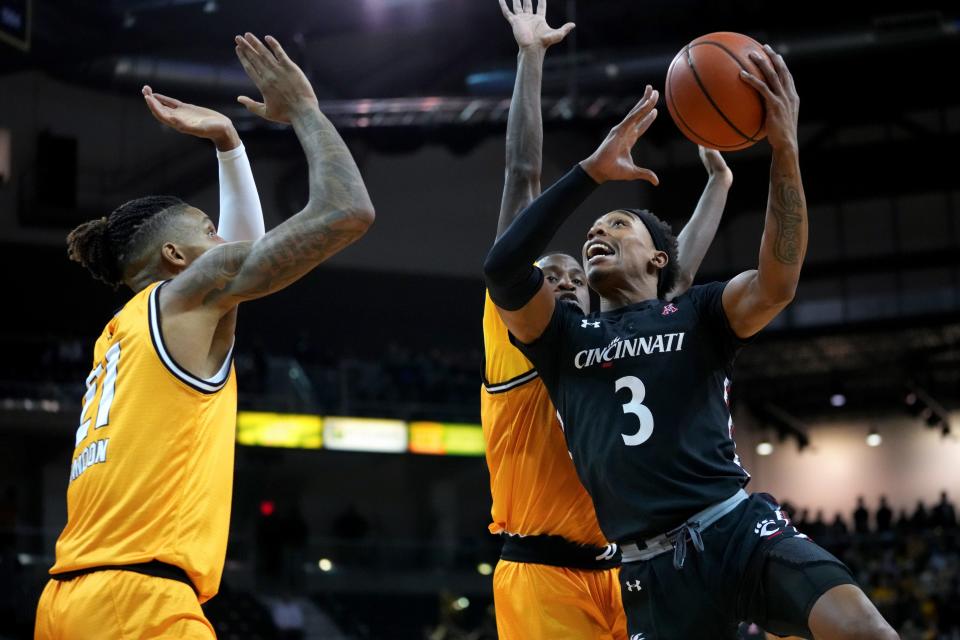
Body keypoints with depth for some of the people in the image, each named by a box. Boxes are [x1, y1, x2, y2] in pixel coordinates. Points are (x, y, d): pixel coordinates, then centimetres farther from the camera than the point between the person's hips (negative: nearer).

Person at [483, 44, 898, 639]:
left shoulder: (697, 314, 12)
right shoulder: (565, 336, 16)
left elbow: (777, 285, -10)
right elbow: (503, 269, -4)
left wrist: (785, 148, -19)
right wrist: (594, 170, -7)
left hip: (740, 528, -1)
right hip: (652, 569, 2)